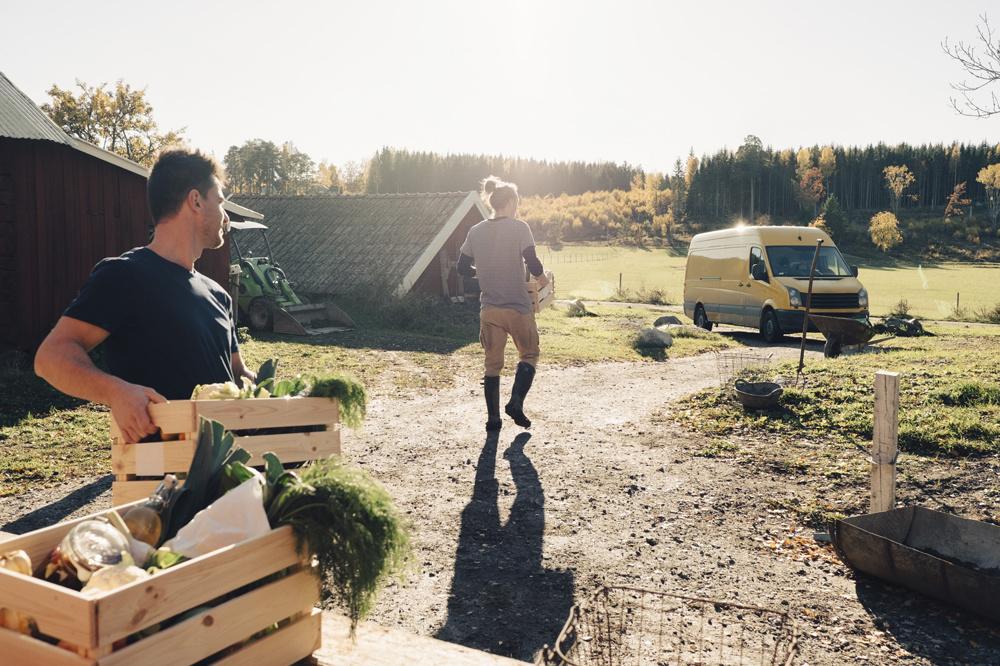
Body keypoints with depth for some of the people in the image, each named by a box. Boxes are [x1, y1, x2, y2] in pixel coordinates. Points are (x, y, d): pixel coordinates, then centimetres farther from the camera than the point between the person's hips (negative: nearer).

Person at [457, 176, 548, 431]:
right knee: (529, 355, 15)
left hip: (489, 309, 4)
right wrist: (541, 277, 4)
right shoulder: (519, 228, -9)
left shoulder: (476, 231, 4)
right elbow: (532, 262, -17)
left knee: (492, 364, 12)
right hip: (518, 307, -4)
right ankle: (516, 401, -3)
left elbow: (463, 267, 8)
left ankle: (493, 418, 12)